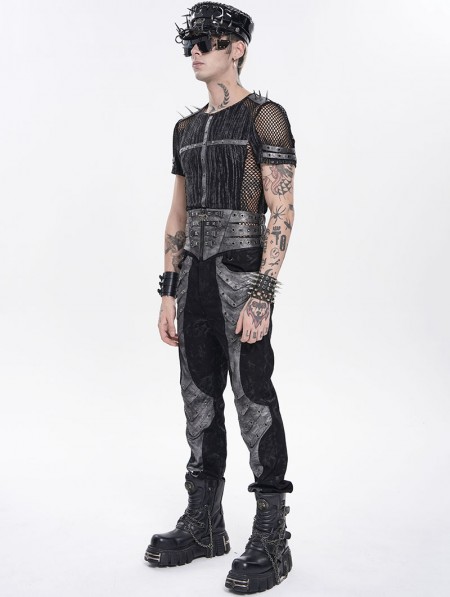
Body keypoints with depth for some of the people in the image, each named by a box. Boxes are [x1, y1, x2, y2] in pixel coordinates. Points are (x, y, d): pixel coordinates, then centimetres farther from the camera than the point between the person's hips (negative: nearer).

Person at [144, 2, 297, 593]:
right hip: (194, 276, 7)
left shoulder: (264, 116, -5)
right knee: (200, 397, 11)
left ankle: (271, 540, 8)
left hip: (242, 275, -7)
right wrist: (169, 293, 11)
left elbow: (282, 210, -13)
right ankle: (204, 524, 25)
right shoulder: (188, 128, 16)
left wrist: (262, 295, -20)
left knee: (254, 400, -4)